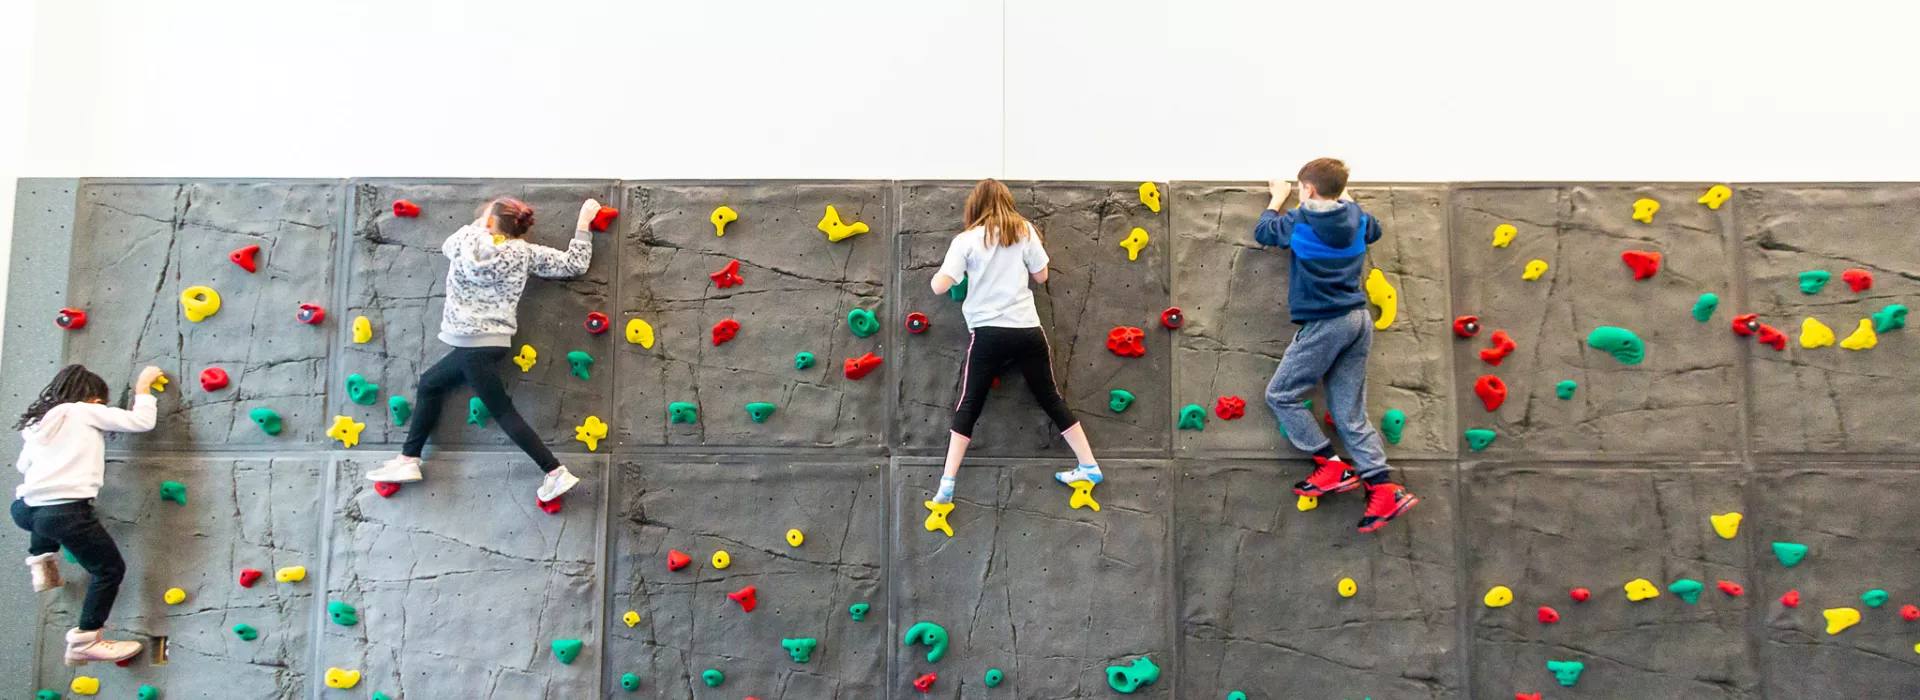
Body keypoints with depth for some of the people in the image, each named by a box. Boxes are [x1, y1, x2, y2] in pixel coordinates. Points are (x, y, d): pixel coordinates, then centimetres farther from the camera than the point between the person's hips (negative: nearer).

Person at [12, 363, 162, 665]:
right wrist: (143, 387, 15)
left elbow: (23, 465, 27)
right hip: (68, 511, -7)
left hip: (27, 511, 7)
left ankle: (40, 562, 29)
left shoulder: (38, 422, 21)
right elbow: (142, 422, 2)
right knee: (110, 570, 7)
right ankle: (84, 641, 4)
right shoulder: (85, 412, 4)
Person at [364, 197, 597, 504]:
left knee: (502, 410, -2)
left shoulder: (466, 240, -7)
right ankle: (407, 461, 25)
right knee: (430, 383, 22)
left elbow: (447, 245, 18)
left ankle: (557, 472, -7)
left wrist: (481, 222, 19)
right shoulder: (525, 253, 0)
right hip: (493, 341, 6)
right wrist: (583, 221, 7)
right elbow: (575, 264, 0)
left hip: (474, 345, -6)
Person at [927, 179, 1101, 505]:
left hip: (988, 333, -2)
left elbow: (939, 287, -8)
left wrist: (939, 270, 14)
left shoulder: (966, 240, -3)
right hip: (1027, 329, 2)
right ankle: (1090, 466, 20)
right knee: (1050, 398, 15)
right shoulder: (1025, 230, 4)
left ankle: (947, 484, -3)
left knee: (968, 405, 4)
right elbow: (1041, 276, 10)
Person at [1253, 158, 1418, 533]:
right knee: (1350, 412, 9)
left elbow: (1262, 232, 12)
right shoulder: (1355, 215, 8)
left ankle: (1334, 467, 2)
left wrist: (1277, 198, 27)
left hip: (1324, 325, -7)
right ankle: (1384, 488, 0)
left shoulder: (1299, 220, -8)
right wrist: (1345, 198, 37)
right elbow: (1374, 231, 32)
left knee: (1280, 395, 6)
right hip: (1358, 320, 7)